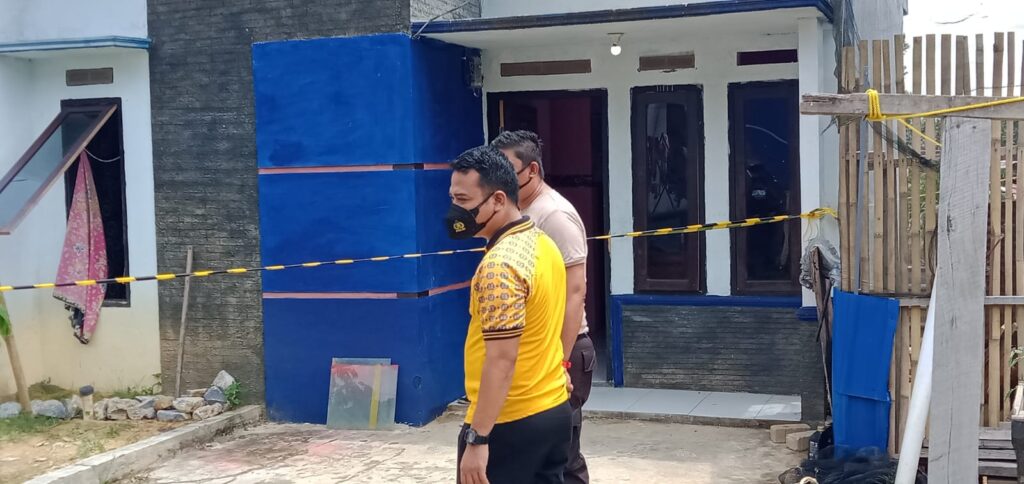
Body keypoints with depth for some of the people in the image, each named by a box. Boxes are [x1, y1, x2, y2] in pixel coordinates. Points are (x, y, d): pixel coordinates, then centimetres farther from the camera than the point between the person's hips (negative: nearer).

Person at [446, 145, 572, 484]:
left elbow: (502, 359, -25)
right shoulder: (542, 243, 7)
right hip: (554, 409, 9)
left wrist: (477, 438, -23)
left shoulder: (500, 265, -21)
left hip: (510, 423, -9)